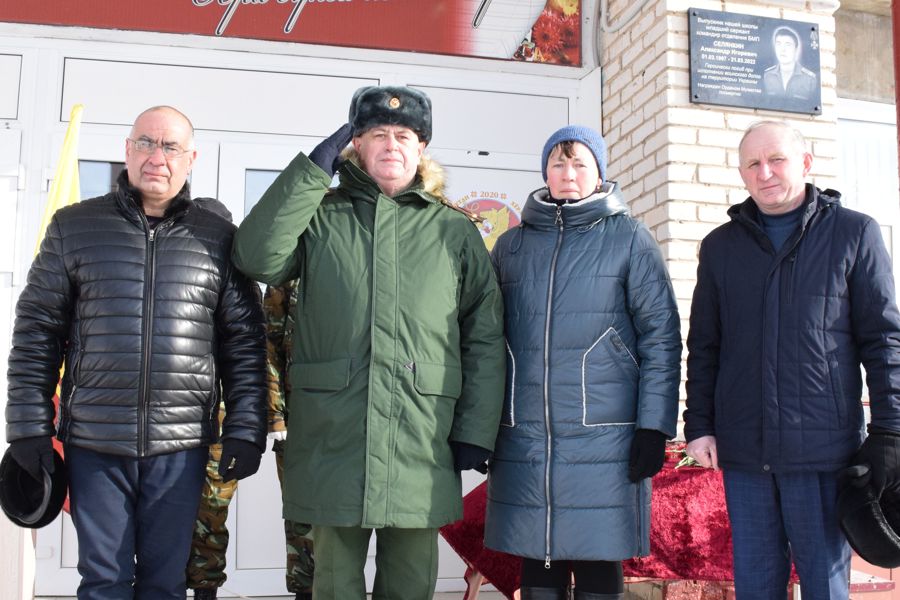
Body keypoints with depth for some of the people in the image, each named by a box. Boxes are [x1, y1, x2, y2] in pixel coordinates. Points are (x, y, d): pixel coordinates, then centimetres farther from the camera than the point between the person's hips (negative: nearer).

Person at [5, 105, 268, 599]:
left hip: (180, 447, 0)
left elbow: (245, 343, 5)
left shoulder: (218, 239, 5)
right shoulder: (74, 227, 5)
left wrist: (244, 432, -1)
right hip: (93, 441, 0)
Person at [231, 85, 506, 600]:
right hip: (332, 436, 0)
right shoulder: (321, 218, 10)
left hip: (423, 438, 1)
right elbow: (257, 257, -9)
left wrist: (477, 432, -1)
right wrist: (312, 170, -6)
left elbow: (486, 335, 6)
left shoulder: (455, 230, 10)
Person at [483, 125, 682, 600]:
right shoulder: (511, 245, 12)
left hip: (604, 438, -3)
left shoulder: (630, 240, 3)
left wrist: (654, 427, -7)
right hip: (523, 439, 3)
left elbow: (661, 337, 0)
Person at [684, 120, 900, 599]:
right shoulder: (720, 246, 12)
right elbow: (703, 347, 13)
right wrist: (699, 425, 5)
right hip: (744, 451, 3)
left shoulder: (855, 234, 4)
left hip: (825, 447, -3)